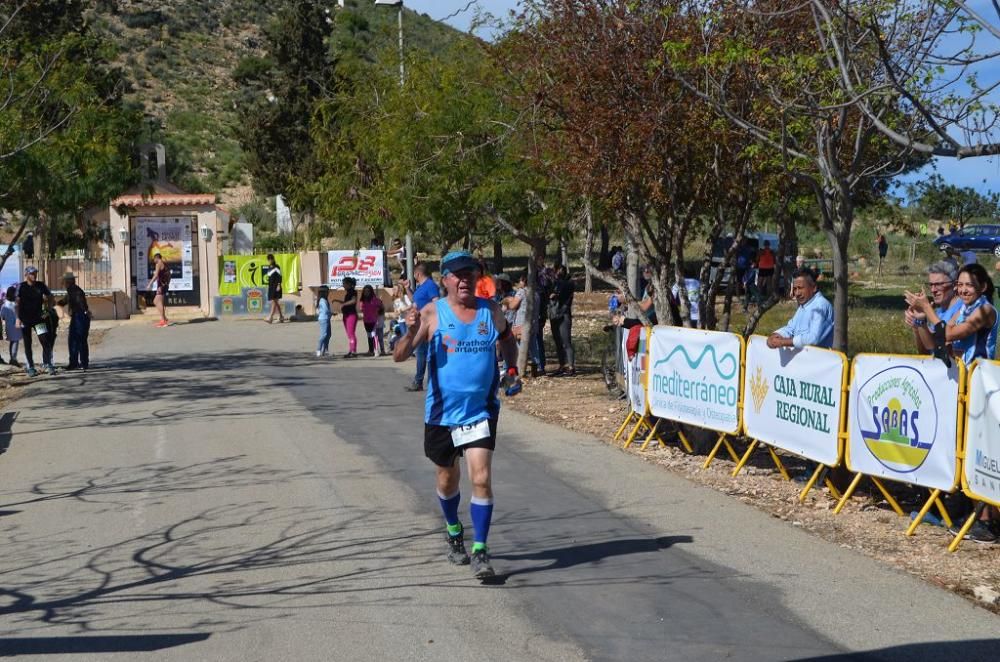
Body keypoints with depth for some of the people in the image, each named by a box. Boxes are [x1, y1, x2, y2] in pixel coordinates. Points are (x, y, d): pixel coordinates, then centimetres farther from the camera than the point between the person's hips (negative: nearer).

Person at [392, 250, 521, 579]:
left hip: (481, 410, 0)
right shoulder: (432, 313, -8)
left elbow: (508, 341, 20)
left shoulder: (490, 310, 0)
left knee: (481, 478, -13)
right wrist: (411, 332, -30)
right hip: (442, 411, 0)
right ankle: (454, 532, 44)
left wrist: (511, 371, 5)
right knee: (448, 479, 17)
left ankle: (480, 551, -6)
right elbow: (399, 356, -12)